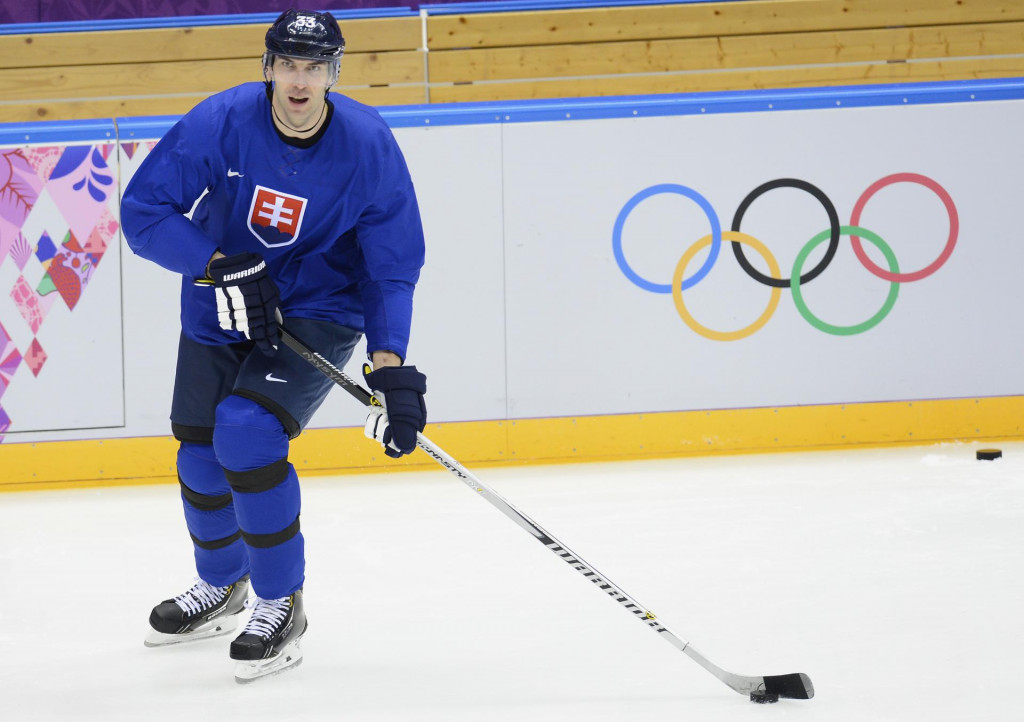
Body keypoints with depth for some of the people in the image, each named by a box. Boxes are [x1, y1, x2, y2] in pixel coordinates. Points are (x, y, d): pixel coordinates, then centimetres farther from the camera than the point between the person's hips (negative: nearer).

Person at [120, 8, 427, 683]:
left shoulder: (370, 148, -20)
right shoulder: (220, 123, -20)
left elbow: (393, 266, -12)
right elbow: (143, 210, -16)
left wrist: (392, 368, -22)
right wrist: (222, 267, -28)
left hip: (317, 311, -3)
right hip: (218, 311, 3)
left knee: (248, 432, -24)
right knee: (200, 449, 11)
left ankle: (281, 606, -7)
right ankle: (221, 586, 41)